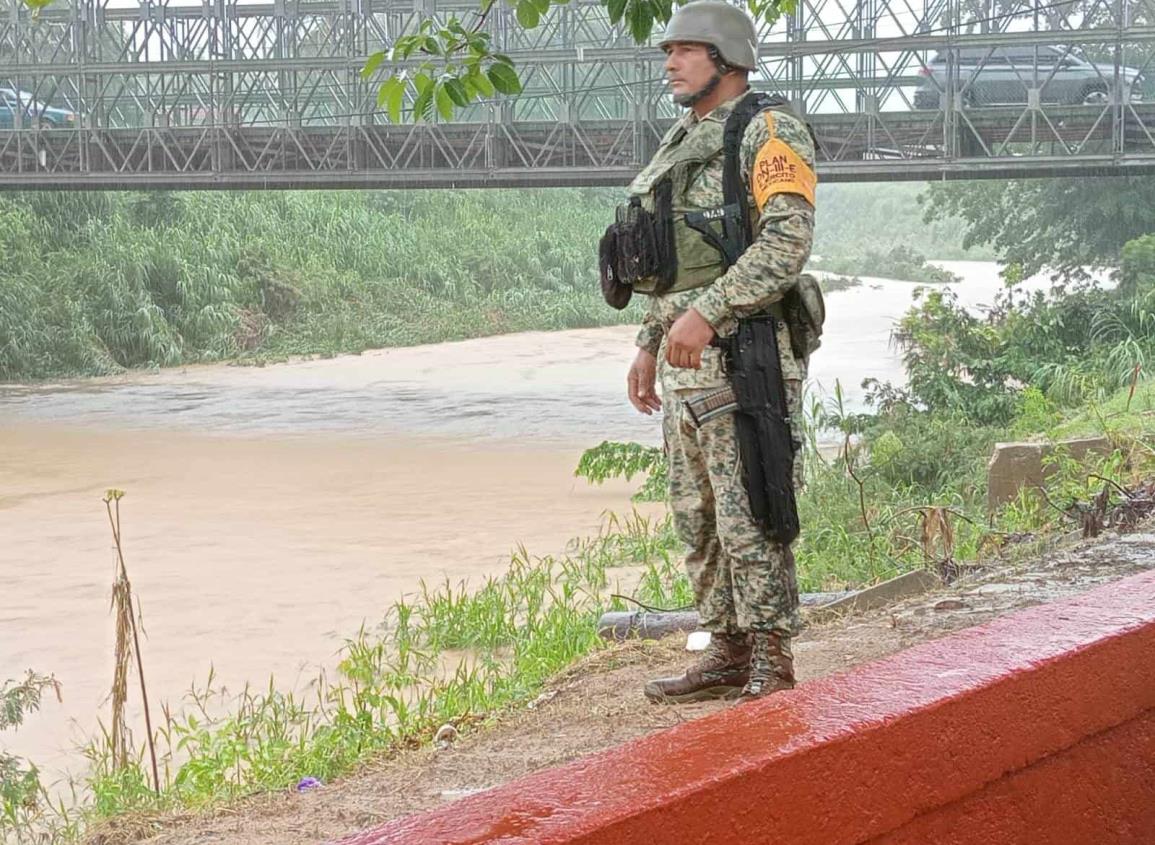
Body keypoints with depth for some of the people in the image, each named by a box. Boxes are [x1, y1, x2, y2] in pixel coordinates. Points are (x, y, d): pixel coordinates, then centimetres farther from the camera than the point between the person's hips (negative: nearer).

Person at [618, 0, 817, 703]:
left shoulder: (770, 132, -8)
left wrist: (706, 313, -26)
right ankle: (729, 654, 21)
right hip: (687, 362, 9)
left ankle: (772, 672, -4)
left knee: (749, 519, -9)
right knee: (698, 517, 12)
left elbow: (787, 242, -20)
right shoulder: (685, 143, 20)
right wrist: (649, 345, 22)